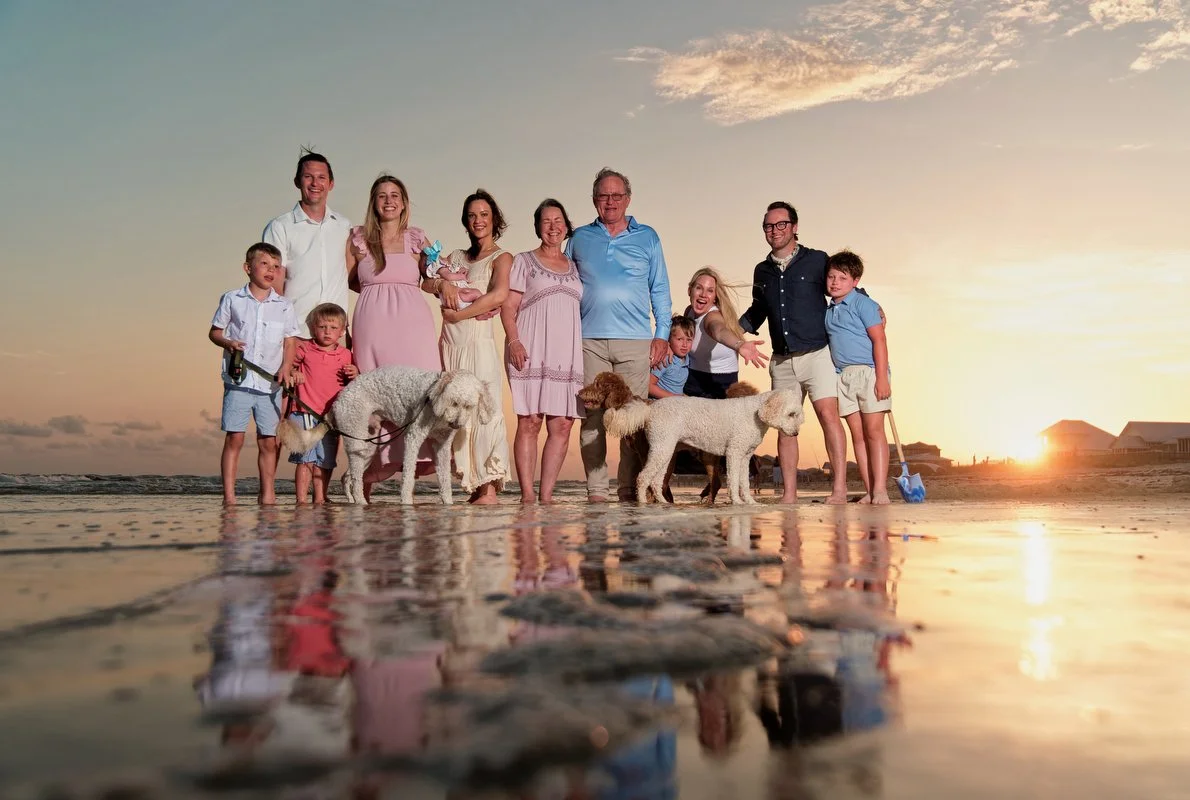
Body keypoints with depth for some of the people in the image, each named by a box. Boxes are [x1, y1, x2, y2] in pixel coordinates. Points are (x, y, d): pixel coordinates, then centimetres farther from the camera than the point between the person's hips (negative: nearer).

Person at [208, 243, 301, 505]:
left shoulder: (284, 307, 8)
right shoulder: (232, 299, 5)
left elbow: (290, 343, 8)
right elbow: (214, 331, 11)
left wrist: (285, 369, -8)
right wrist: (227, 343, -11)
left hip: (270, 384, 2)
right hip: (238, 381, -1)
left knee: (268, 441, 4)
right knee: (234, 438, -4)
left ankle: (267, 493, 14)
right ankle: (229, 494, 1)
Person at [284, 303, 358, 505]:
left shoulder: (346, 355, 10)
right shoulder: (304, 349, 3)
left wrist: (355, 375, -4)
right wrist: (293, 374, -3)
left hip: (331, 415, 3)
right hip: (305, 412, -3)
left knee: (325, 461, 7)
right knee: (306, 459, -7)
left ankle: (320, 499, 17)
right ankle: (301, 500, 0)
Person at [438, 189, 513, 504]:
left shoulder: (501, 258, 2)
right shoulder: (457, 256, 21)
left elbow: (499, 295, -16)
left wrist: (458, 314, -11)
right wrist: (444, 282, -8)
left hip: (478, 340, -6)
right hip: (450, 342, 6)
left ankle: (489, 488, -14)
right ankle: (473, 484, 7)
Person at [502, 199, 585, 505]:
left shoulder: (575, 267, 21)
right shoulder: (524, 261, 9)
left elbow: (585, 310, 23)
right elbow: (508, 307, 2)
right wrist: (513, 341, -13)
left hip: (567, 354, 4)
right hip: (532, 353, -4)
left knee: (562, 425, -2)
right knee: (529, 422, -6)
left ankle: (546, 494, 3)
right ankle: (527, 494, -4)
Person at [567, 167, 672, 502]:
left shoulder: (647, 238, 13)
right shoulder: (580, 239, 14)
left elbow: (660, 289, 13)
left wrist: (662, 333, 3)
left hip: (635, 341, 0)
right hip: (590, 340, 1)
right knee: (592, 415, -3)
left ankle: (629, 488, 3)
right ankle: (596, 489, 0)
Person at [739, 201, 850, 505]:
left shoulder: (817, 260, 3)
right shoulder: (762, 271, 16)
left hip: (817, 353, -4)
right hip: (782, 360, 4)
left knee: (828, 413, -16)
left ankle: (840, 487, -14)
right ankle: (789, 493, 7)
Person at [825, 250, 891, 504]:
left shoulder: (863, 304, -5)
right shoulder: (828, 311, 15)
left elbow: (879, 340, -10)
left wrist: (882, 377, -16)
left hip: (868, 372, -6)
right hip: (843, 376, 6)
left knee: (874, 430, -6)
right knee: (857, 435, 4)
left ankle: (880, 489, -3)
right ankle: (869, 490, 8)